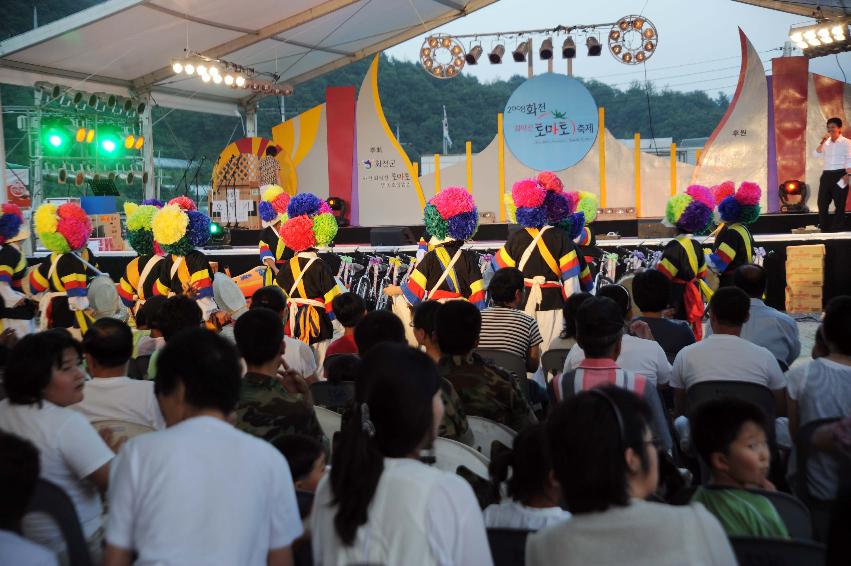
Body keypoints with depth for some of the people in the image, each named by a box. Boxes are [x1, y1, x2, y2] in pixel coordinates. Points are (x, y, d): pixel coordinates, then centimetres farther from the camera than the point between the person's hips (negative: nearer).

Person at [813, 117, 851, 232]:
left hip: (840, 174, -5)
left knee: (839, 204, -2)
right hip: (827, 175, 5)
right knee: (822, 202, 3)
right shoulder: (826, 143, 13)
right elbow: (816, 155, 3)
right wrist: (822, 142, -5)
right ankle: (823, 228, 10)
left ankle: (837, 229, 2)